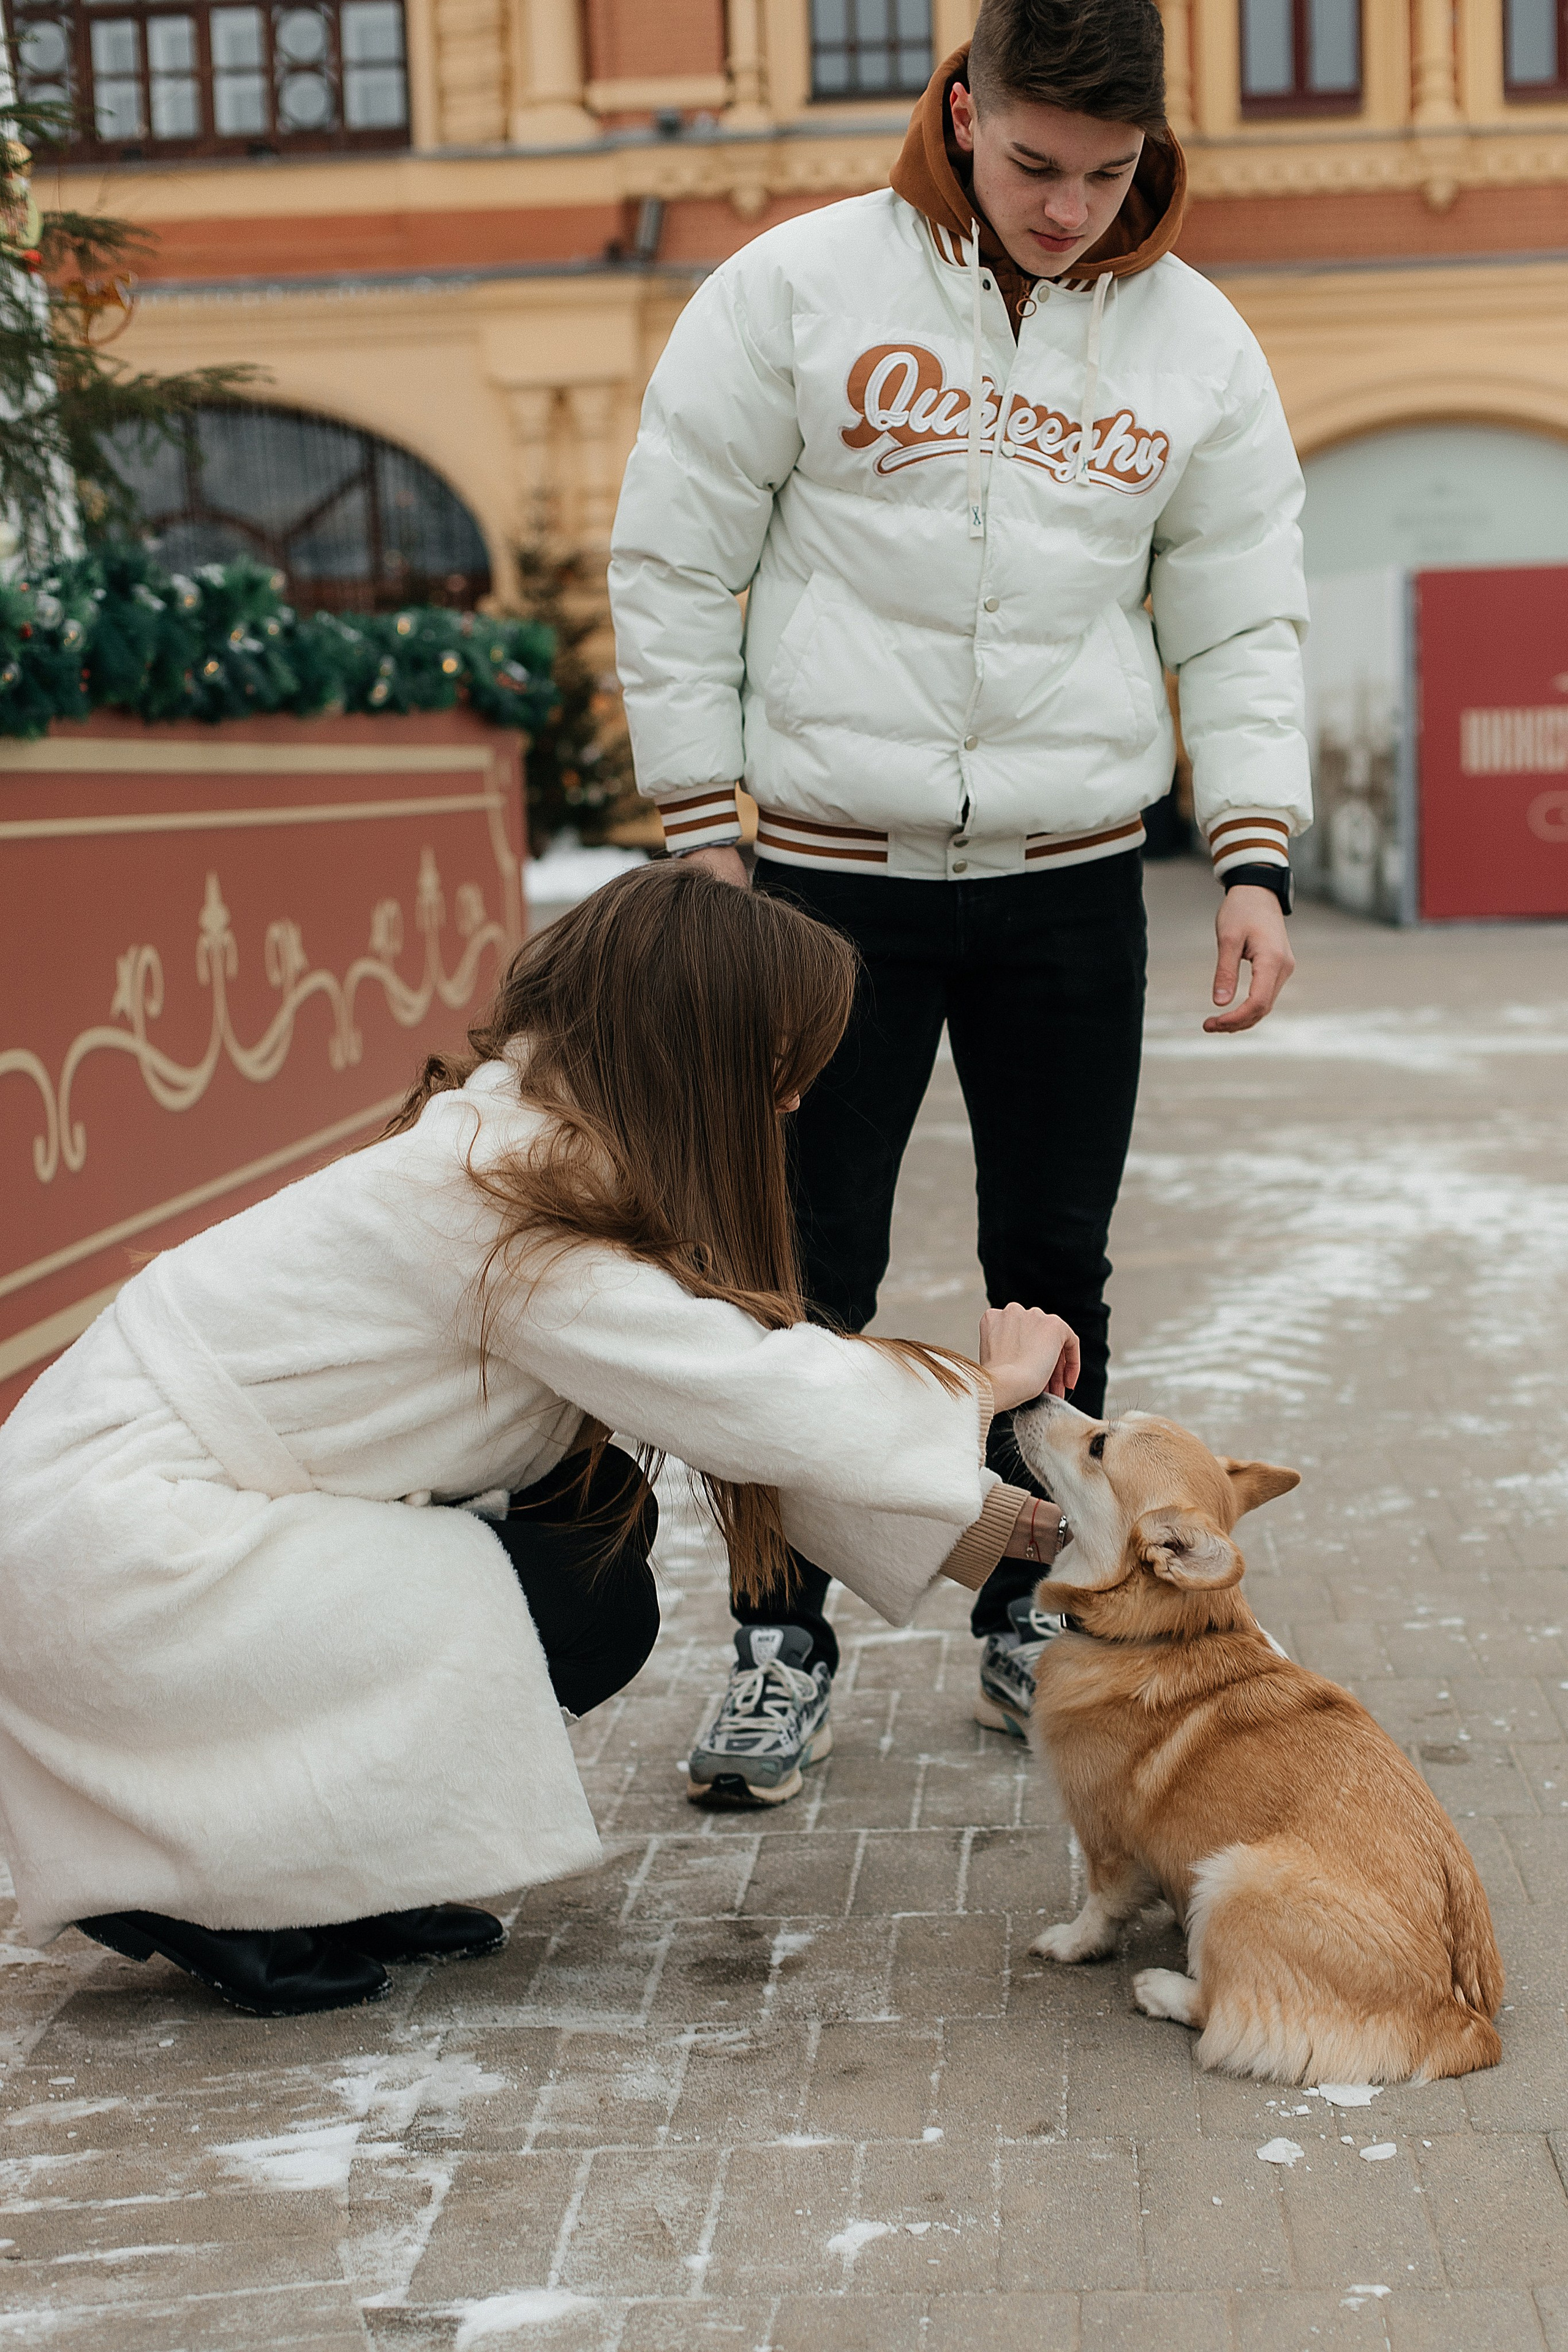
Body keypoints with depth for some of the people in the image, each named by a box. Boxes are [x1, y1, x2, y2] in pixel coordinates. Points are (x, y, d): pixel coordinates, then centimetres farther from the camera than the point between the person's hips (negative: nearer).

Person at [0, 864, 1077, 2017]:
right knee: (588, 1612, -11)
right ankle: (193, 1882, -3)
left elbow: (740, 1383, 8)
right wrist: (989, 1387, -9)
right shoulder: (511, 1204, -24)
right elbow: (763, 1403, -27)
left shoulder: (545, 1143, 5)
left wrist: (1007, 1524, 7)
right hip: (108, 1546, -10)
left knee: (599, 1505, 5)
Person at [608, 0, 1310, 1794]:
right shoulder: (799, 288, -3)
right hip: (833, 873, -2)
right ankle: (783, 1637, 16)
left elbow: (1241, 625, 8)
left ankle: (1029, 1617, 24)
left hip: (1075, 886, 3)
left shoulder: (1195, 340, 5)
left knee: (1055, 1266, 9)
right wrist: (702, 834, -4)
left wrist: (1254, 863, -3)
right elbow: (673, 565, 0)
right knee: (809, 1271, 2)